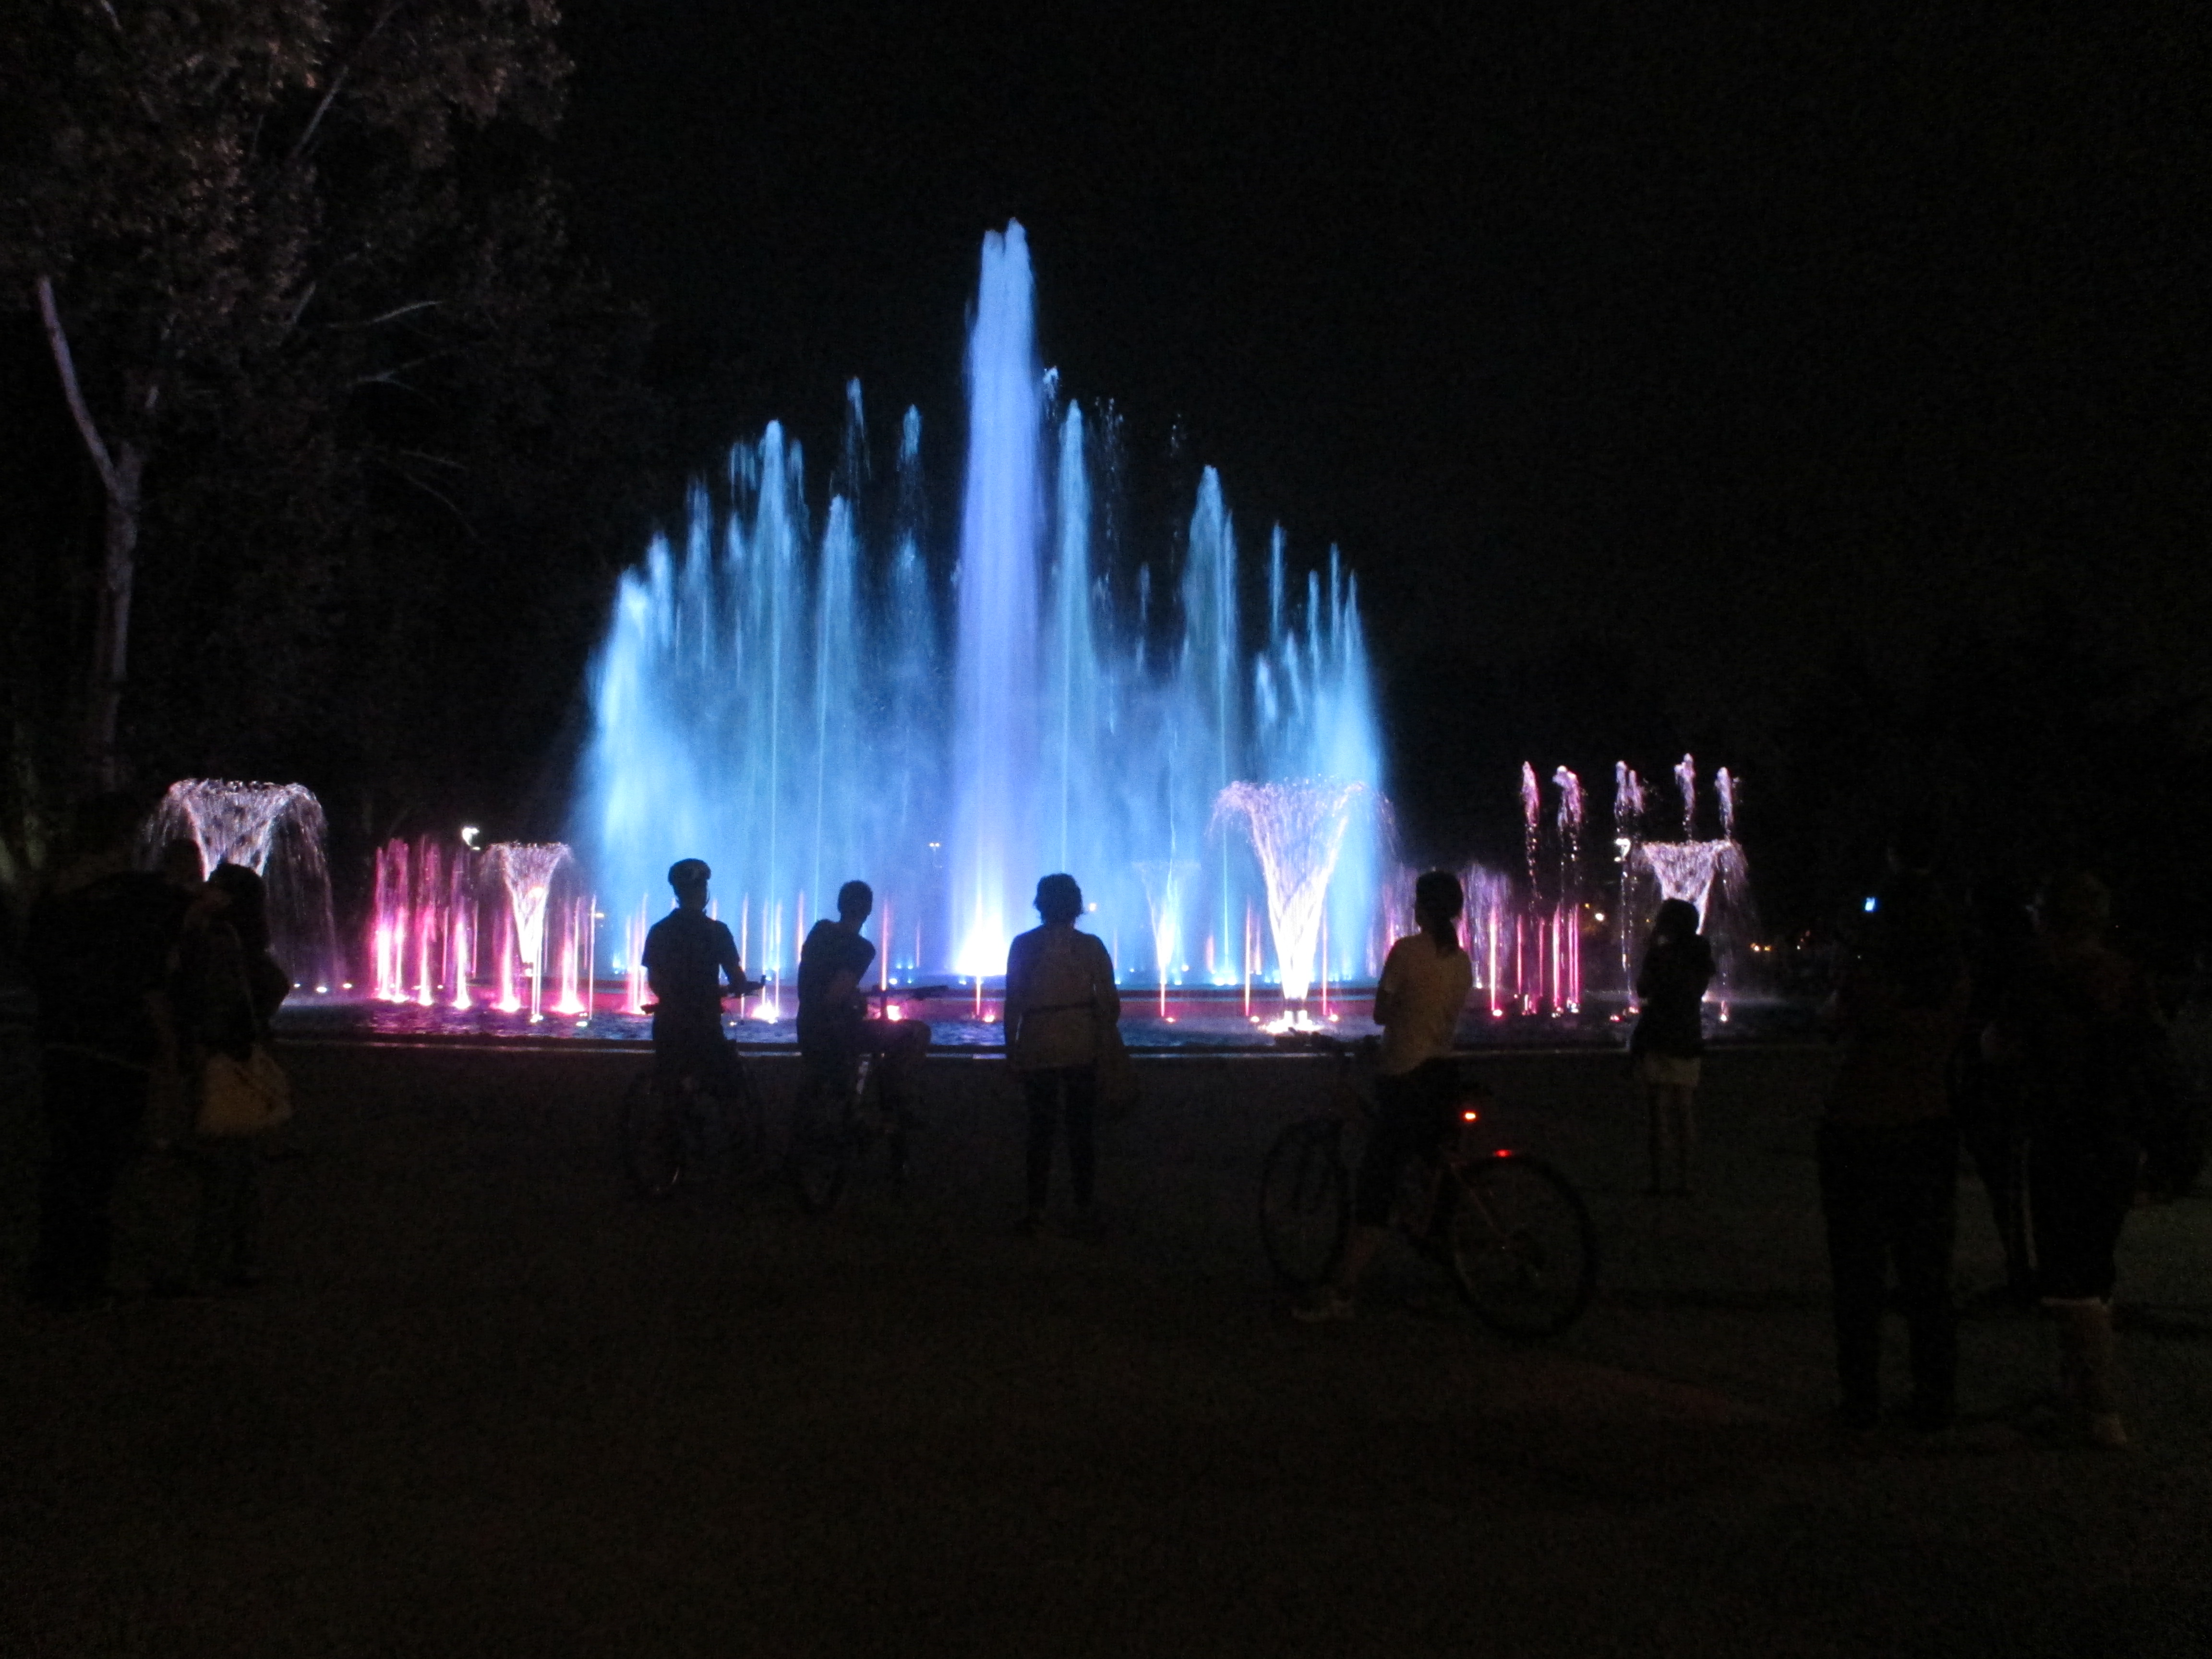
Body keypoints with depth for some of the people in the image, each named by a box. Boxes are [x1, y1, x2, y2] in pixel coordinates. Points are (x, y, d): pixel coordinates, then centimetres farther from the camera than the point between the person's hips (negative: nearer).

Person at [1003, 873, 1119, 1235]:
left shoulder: (1023, 945, -3)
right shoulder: (1090, 946, -2)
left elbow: (1013, 1001, -2)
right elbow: (1109, 1002, -1)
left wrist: (1011, 1048, 5)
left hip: (1037, 1049, 0)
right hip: (1082, 1047, 0)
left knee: (1040, 1128, 8)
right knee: (1082, 1130, 6)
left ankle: (1036, 1209, 8)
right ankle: (1085, 1208, 7)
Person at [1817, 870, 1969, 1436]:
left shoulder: (1866, 978, -15)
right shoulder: (1955, 981, -5)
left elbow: (1836, 1019, 3)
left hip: (1858, 1136, -3)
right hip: (1929, 1133, 3)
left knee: (1858, 1276, 5)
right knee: (1927, 1275, 12)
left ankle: (1861, 1404, 9)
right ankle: (1934, 1404, 16)